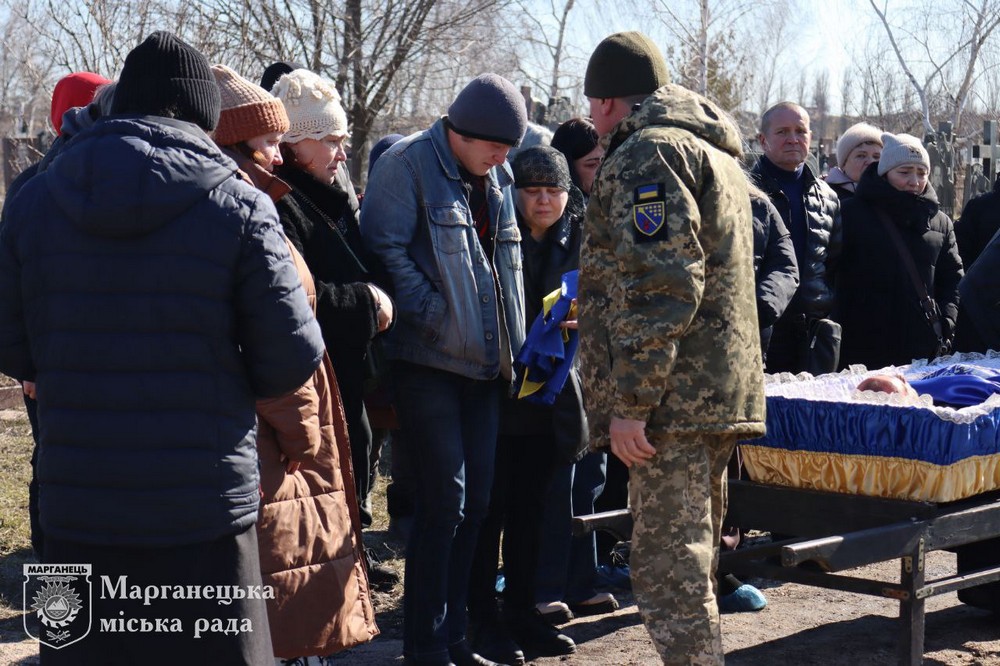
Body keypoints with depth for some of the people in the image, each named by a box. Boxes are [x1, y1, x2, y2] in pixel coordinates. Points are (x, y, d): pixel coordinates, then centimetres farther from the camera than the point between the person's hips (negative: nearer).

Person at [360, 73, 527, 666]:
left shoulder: (496, 178, 15)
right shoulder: (409, 164, -8)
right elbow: (384, 248, -15)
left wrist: (511, 345, 13)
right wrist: (435, 314, -18)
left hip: (485, 363, 7)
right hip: (429, 358, -7)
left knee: (475, 500, 9)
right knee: (445, 499, -9)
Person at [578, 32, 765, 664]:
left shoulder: (648, 152, -10)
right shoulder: (715, 151, 23)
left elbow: (660, 286, -20)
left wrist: (629, 401, -20)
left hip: (673, 398, -10)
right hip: (720, 392, 10)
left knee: (669, 563, -9)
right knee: (692, 552, 18)